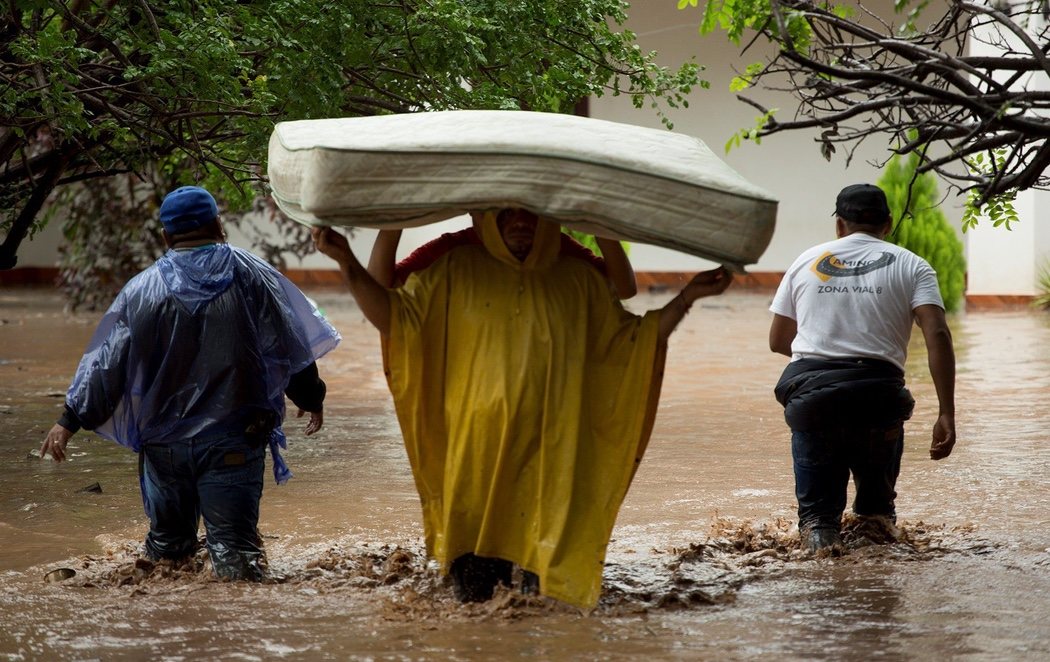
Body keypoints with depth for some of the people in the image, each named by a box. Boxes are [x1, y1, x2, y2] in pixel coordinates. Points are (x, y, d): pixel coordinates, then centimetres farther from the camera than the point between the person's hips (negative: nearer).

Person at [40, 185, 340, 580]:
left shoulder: (142, 290, 0)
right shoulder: (252, 276, -1)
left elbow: (106, 362, 0)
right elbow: (291, 348, 2)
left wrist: (70, 419, 8)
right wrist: (311, 398, 18)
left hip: (165, 440, 1)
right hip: (234, 439, -1)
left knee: (168, 539, 22)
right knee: (232, 535, -6)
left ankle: (166, 553, 2)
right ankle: (240, 561, -28)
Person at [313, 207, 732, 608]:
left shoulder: (578, 281, 12)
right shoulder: (455, 271, 7)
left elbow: (627, 342, 17)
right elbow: (395, 317, 4)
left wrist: (687, 297, 9)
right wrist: (347, 264, -8)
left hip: (552, 453, 1)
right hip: (477, 453, -1)